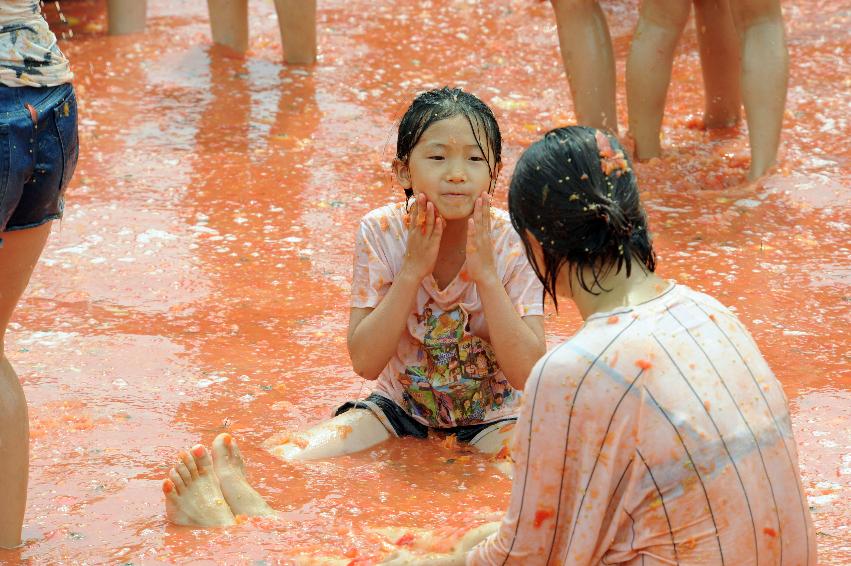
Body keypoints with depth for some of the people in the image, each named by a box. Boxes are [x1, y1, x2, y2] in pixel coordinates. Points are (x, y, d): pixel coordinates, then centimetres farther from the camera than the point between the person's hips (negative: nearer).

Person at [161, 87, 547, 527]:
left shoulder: (512, 243, -14)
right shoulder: (381, 233, -11)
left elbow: (529, 375, -20)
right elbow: (365, 363, -15)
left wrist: (485, 273, -26)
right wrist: (413, 269, -23)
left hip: (490, 417, -2)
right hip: (401, 405, 2)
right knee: (283, 457, -23)